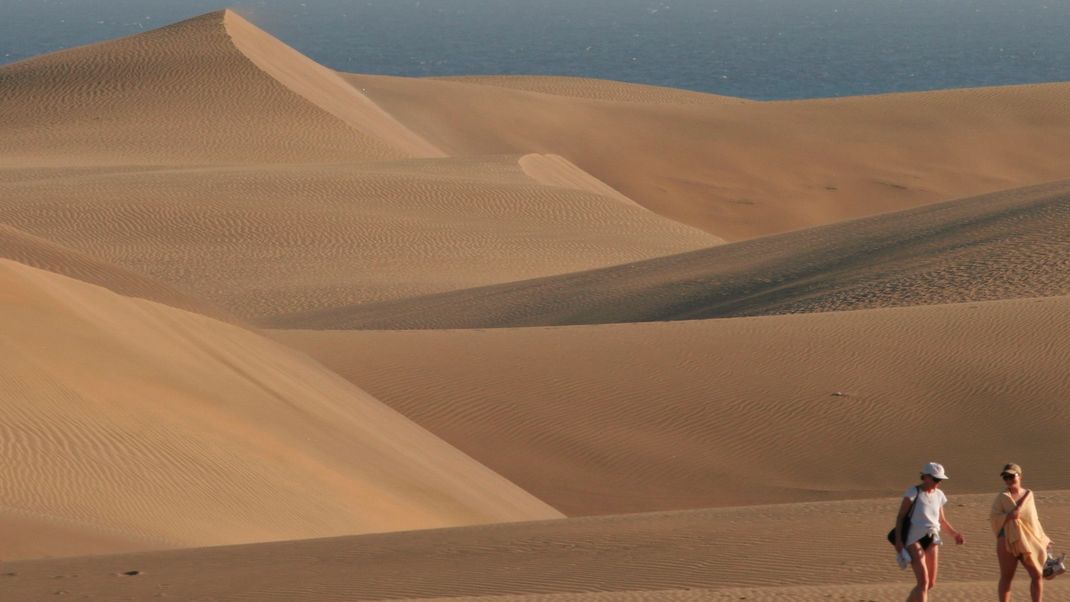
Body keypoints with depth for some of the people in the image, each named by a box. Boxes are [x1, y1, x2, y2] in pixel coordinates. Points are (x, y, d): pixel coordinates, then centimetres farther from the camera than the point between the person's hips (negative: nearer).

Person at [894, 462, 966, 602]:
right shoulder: (914, 492, -7)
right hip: (914, 539, -7)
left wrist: (955, 534, 9)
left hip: (932, 539, 7)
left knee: (931, 583, 7)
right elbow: (900, 516, -6)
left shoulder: (939, 495, 11)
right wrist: (898, 540, -15)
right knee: (923, 581, -16)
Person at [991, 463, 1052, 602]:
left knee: (1037, 575, 2)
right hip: (1008, 541, -4)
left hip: (1029, 542, 4)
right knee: (1006, 577, 0)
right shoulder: (1002, 497, -2)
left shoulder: (1028, 494, 10)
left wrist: (1043, 538, 19)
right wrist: (1009, 516, -26)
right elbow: (994, 518, -10)